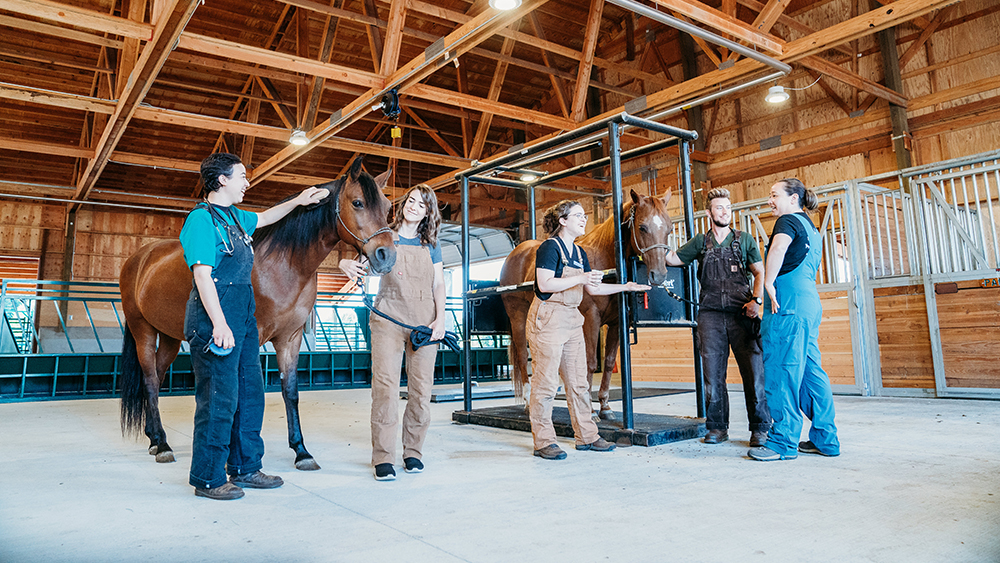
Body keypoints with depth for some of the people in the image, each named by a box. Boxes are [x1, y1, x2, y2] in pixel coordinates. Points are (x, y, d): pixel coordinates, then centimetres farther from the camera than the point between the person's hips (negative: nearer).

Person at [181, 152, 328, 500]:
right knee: (219, 399, -3)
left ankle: (245, 468, 26)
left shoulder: (234, 217, 15)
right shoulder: (201, 219, -12)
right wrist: (219, 324, -25)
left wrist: (298, 202, 30)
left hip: (243, 317, 10)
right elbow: (203, 275, -19)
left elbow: (265, 218, 37)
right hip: (217, 319, -10)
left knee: (250, 395, 14)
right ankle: (208, 479, 12)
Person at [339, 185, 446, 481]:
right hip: (389, 320, -2)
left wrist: (440, 318, -4)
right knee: (385, 386, -7)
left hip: (424, 323, 2)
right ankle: (383, 457, 0)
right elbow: (360, 260, -1)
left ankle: (413, 451, 17)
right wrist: (347, 264, -25)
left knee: (421, 388, 3)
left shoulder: (431, 245, 12)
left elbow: (438, 284, 9)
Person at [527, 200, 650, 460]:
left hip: (572, 319, 9)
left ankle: (587, 436, 21)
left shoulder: (579, 252, 15)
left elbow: (592, 288, 19)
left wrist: (624, 287, 14)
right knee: (545, 382, -4)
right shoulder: (550, 247, -9)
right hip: (548, 319, -8)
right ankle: (543, 442, 5)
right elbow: (545, 284, -19)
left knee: (579, 382, 11)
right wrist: (581, 278, -21)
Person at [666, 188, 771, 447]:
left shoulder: (744, 239, 10)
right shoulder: (701, 242, 12)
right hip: (710, 314, 1)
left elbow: (759, 272, 9)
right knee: (713, 374, 3)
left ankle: (760, 428, 7)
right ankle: (717, 427, 15)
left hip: (741, 313, -1)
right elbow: (673, 259, 16)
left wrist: (757, 300, -6)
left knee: (753, 371, -4)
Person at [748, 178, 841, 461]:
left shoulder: (788, 220, -4)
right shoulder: (811, 228, 24)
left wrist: (768, 283, -19)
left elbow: (778, 248, -26)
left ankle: (783, 441, -2)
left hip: (788, 303, -10)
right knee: (810, 370, 11)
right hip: (810, 302, 10)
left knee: (781, 371, -6)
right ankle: (825, 439, 16)